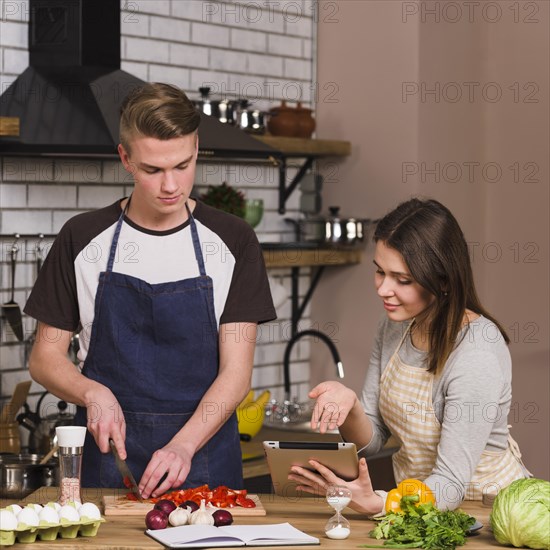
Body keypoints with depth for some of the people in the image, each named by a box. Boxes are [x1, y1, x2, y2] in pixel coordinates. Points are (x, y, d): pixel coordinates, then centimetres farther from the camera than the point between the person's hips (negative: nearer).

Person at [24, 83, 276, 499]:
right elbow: (45, 357, 7)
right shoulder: (82, 240, 3)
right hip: (109, 450, 1)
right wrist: (93, 393, -14)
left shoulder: (232, 241, 0)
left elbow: (235, 372, -5)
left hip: (204, 456, 0)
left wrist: (183, 446, -19)